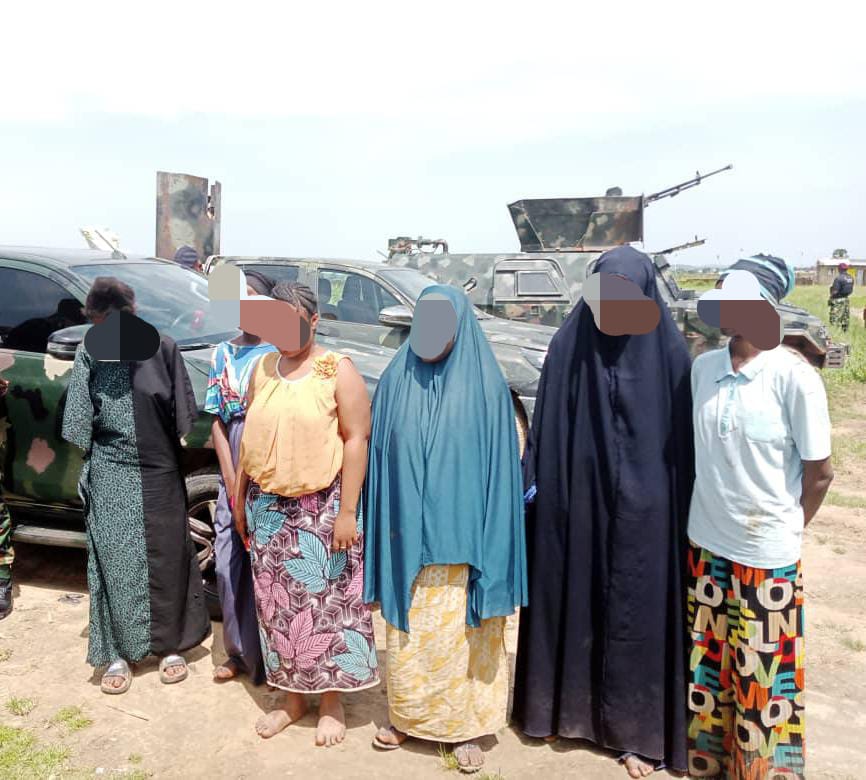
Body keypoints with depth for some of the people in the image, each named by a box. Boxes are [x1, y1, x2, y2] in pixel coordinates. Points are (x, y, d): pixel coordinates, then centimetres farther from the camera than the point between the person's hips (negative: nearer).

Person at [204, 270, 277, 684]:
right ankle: (239, 651, 27)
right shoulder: (222, 354, 10)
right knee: (228, 565, 10)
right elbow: (218, 421, 7)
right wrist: (232, 483, -2)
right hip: (233, 478, 5)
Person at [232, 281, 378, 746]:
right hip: (267, 507, 5)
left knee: (326, 601, 4)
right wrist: (240, 498, 14)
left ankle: (332, 703, 22)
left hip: (321, 507, -5)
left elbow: (356, 440, -12)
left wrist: (347, 511, -17)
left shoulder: (338, 370, -8)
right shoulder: (262, 368, 8)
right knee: (277, 603, 12)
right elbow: (249, 435, 13)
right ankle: (292, 698, 29)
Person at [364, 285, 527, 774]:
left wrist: (492, 543, -8)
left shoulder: (485, 386, -6)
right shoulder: (396, 382, 2)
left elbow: (500, 465, -5)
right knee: (408, 633, 14)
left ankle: (466, 725, 26)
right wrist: (383, 531, 3)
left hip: (461, 537, -2)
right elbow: (381, 457, 6)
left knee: (461, 634, 8)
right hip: (408, 535, 3)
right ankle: (408, 716, 34)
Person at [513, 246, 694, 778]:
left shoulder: (669, 352, -7)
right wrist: (534, 481, -1)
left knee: (637, 610, 8)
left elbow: (684, 436, -3)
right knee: (570, 599, 13)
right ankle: (564, 705, 33)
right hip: (575, 499, 2)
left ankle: (636, 728, 25)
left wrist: (684, 506, -2)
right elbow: (546, 425, 1)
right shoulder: (568, 346, -3)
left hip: (643, 507, -1)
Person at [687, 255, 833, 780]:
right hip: (707, 543, 5)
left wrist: (786, 530, 2)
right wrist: (716, 511, 11)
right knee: (710, 665, 19)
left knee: (763, 677, 11)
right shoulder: (704, 367, -2)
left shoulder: (794, 376, -17)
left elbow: (820, 471, -8)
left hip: (766, 553, -5)